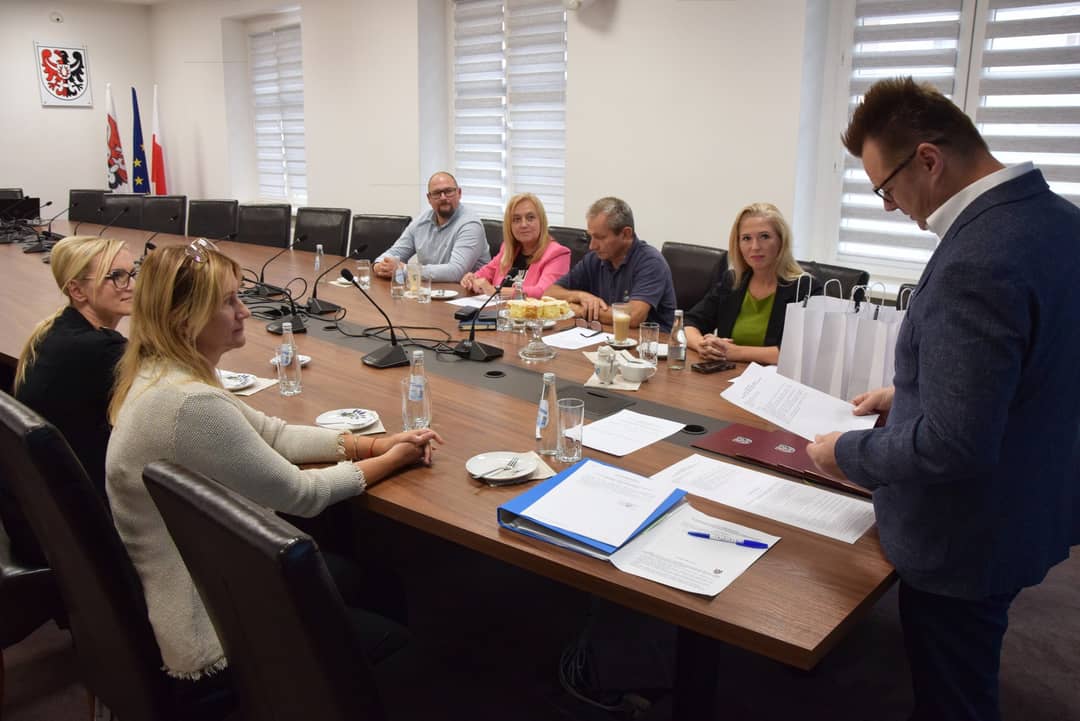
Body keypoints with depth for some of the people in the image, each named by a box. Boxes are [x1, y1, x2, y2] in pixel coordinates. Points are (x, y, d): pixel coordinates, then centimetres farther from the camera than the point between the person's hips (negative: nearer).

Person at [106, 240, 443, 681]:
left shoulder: (161, 373, -1)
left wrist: (375, 443, -3)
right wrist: (389, 462, -7)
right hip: (203, 633, -9)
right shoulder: (192, 404, -31)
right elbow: (300, 494, -21)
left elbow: (272, 434, 5)